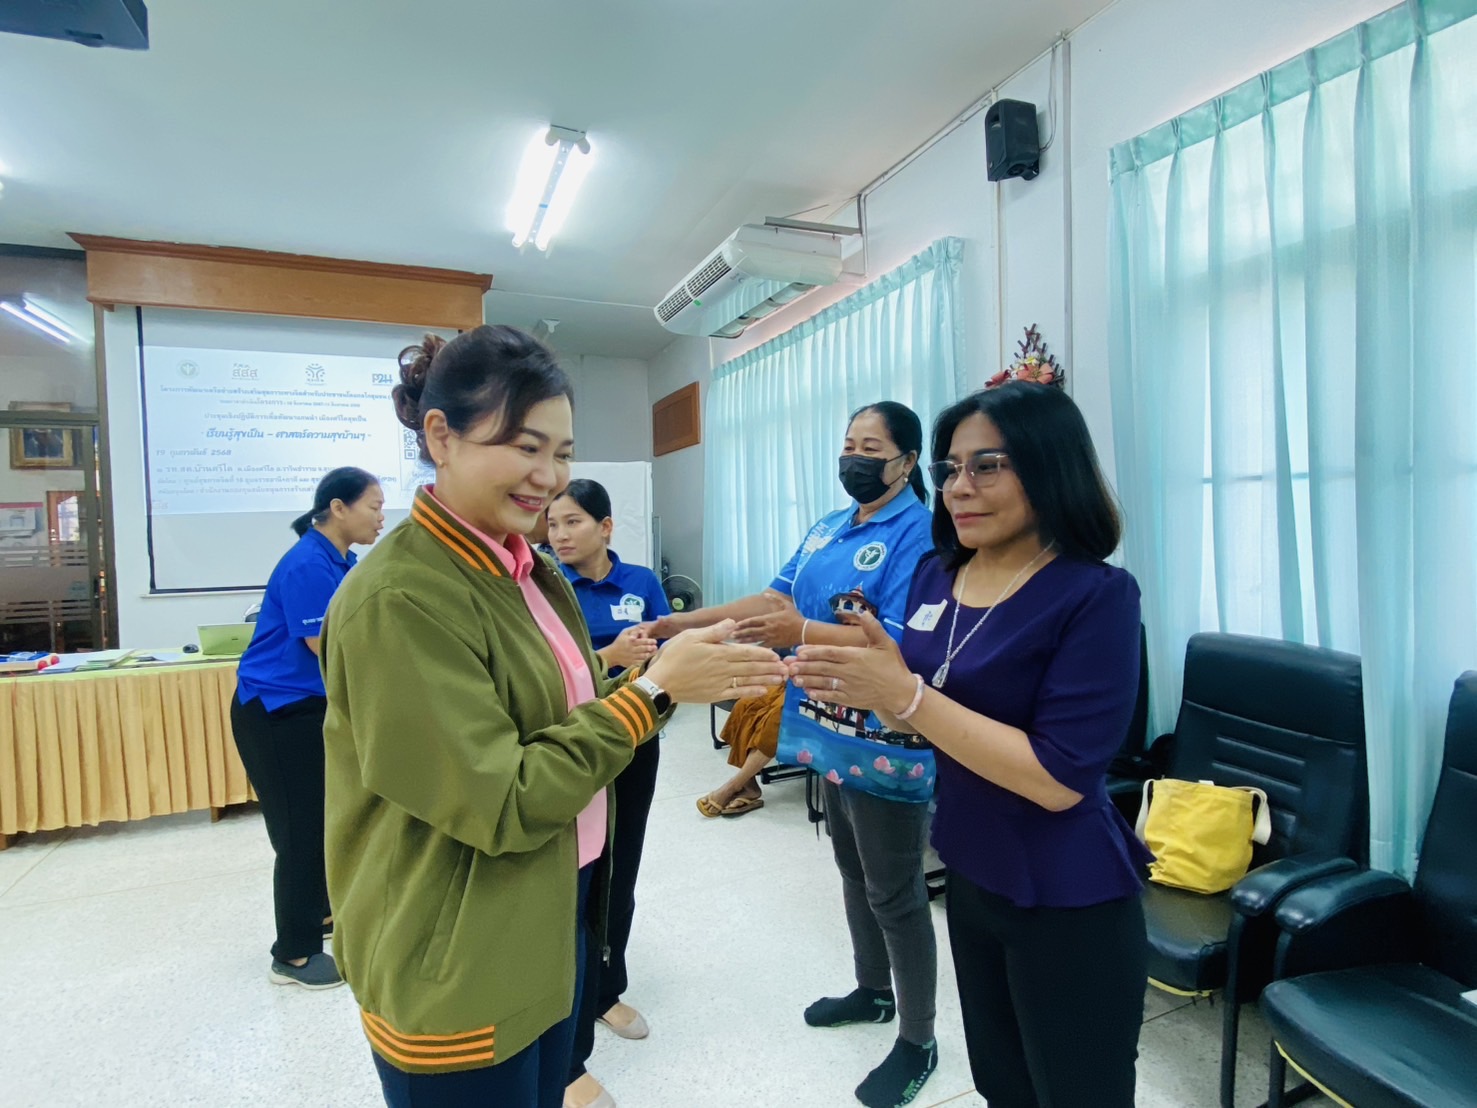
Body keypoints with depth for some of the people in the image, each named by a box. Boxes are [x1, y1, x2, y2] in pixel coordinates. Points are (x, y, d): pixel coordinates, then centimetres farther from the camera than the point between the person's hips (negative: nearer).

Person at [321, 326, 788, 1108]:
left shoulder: (523, 569, 3)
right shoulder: (401, 601, -24)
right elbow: (502, 804, -24)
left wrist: (683, 680, -8)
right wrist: (653, 689, -24)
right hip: (458, 972, -8)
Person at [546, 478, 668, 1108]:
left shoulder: (641, 582, -1)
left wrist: (650, 658, -22)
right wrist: (611, 656, -30)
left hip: (634, 747, 4)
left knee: (620, 877, 19)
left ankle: (607, 992, 44)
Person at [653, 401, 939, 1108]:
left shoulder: (916, 532, -17)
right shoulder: (828, 528, 9)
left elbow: (902, 642, -26)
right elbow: (776, 597, 9)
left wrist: (804, 634, -37)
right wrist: (686, 622, 3)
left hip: (884, 743, -8)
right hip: (832, 731, 8)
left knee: (894, 893, 6)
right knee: (853, 871, 23)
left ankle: (917, 1042, 28)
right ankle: (873, 991, 46)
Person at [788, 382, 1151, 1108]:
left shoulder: (1096, 595, -20)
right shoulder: (936, 573, -3)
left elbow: (1057, 779, -25)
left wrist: (904, 693, -29)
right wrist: (875, 680, -15)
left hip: (1067, 903, -5)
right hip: (968, 874, 6)